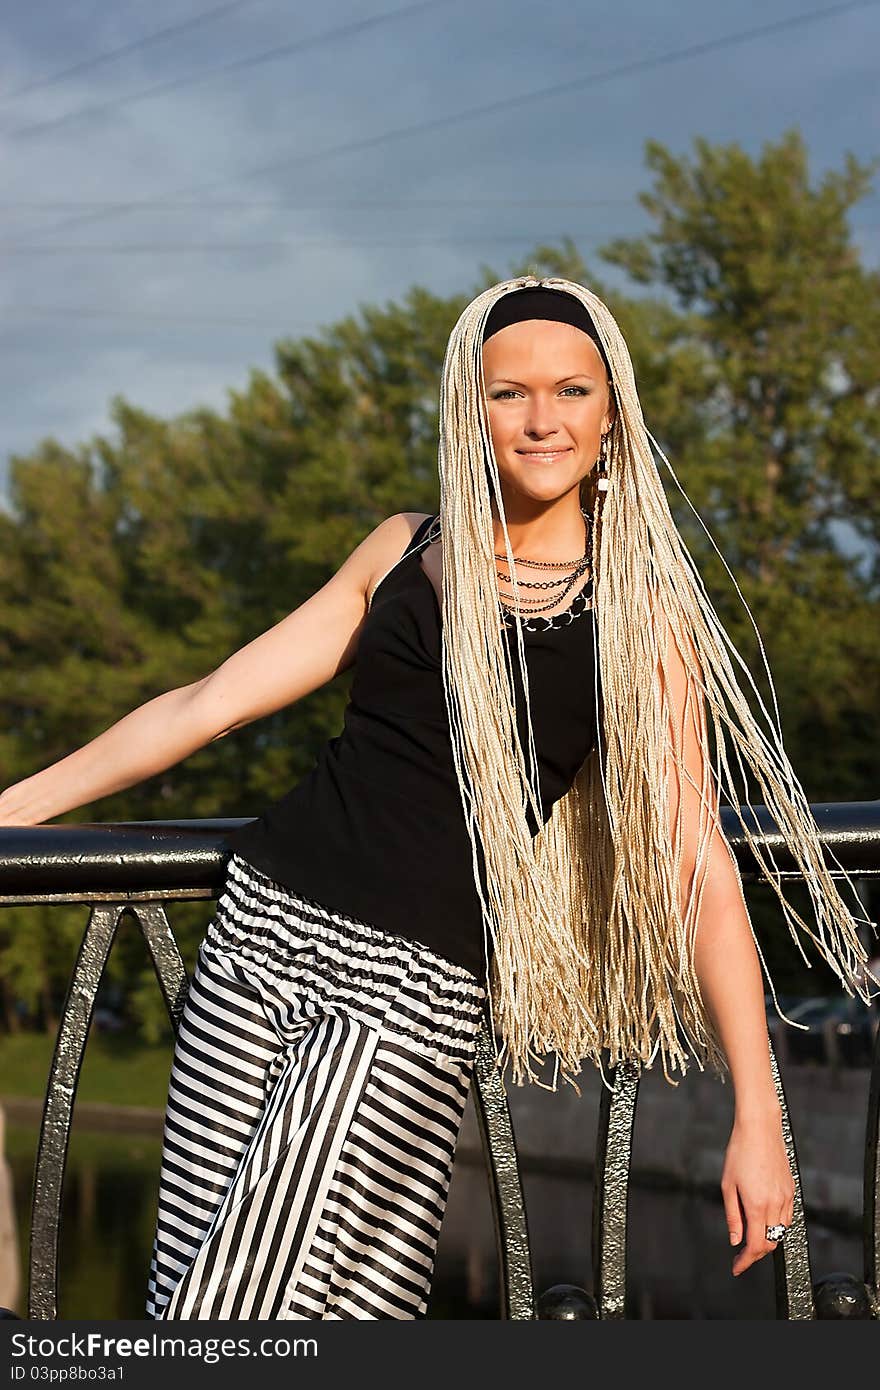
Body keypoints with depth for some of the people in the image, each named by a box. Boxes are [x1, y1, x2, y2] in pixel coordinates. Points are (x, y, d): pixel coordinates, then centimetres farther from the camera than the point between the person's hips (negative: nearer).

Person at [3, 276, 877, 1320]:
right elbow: (214, 701, 16)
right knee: (185, 1285, 1)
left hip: (417, 982, -4)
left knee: (268, 1303, -14)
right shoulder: (407, 550, 13)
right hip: (264, 921, 4)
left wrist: (757, 1114, -7)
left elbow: (697, 863, -1)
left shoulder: (641, 614, 3)